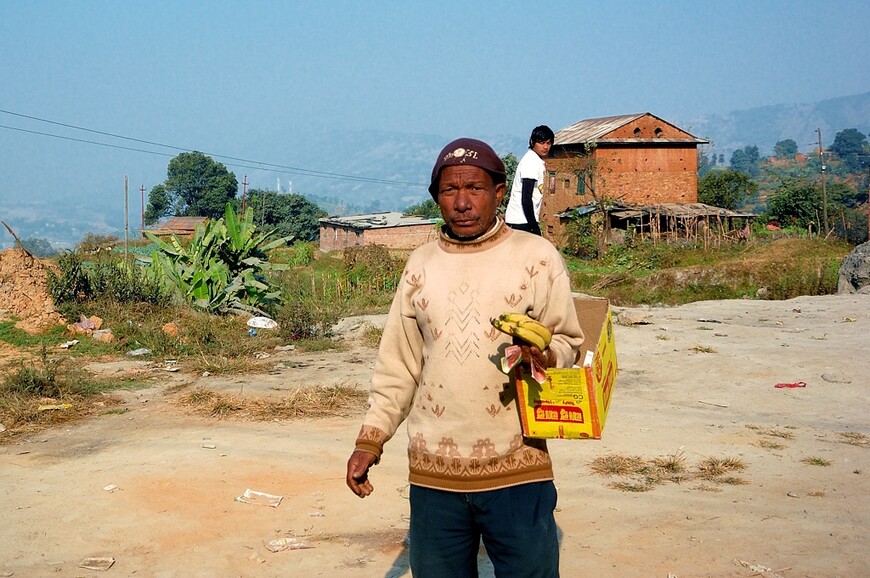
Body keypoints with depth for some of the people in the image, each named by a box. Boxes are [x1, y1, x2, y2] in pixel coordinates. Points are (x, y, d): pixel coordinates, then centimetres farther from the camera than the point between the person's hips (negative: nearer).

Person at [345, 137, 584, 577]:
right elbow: (398, 364, 13)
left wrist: (546, 355, -19)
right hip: (432, 473, 3)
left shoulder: (536, 257, 0)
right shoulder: (420, 265, 10)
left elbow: (569, 340, 3)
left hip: (516, 469, -3)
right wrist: (370, 438, 8)